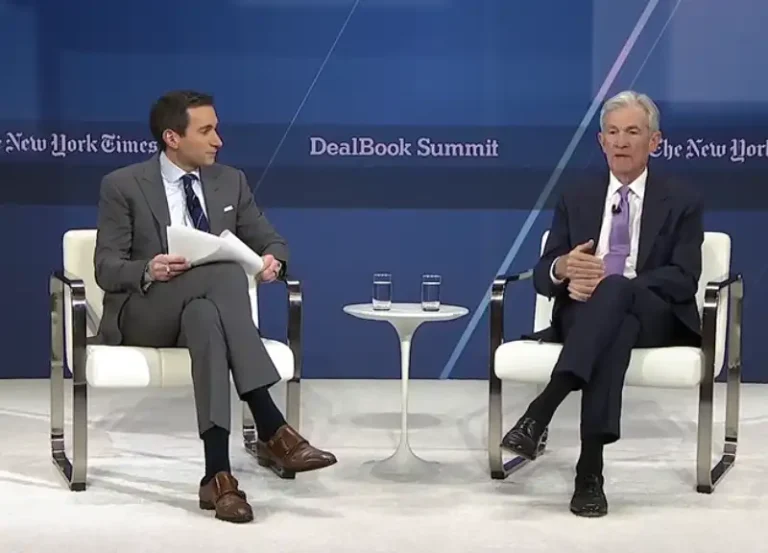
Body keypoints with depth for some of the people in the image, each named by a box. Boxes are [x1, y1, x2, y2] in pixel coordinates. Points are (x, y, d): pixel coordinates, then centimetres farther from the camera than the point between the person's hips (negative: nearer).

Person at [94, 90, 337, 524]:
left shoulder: (231, 182, 11)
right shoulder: (123, 185, -1)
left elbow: (271, 242, 14)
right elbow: (107, 268, -7)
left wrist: (272, 260, -12)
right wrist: (149, 270, -29)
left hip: (208, 307, 3)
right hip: (143, 315, -3)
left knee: (205, 315, -39)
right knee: (226, 271, -35)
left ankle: (218, 473, -46)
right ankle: (272, 430, -41)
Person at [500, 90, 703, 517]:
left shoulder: (681, 202, 10)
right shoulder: (576, 200, 19)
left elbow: (683, 279, -4)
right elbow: (542, 276, 11)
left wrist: (607, 284, -19)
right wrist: (563, 268, -17)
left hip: (655, 318, -2)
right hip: (584, 315, 2)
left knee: (614, 290, -38)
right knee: (615, 330, -38)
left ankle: (539, 414, -49)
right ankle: (591, 469, -46)